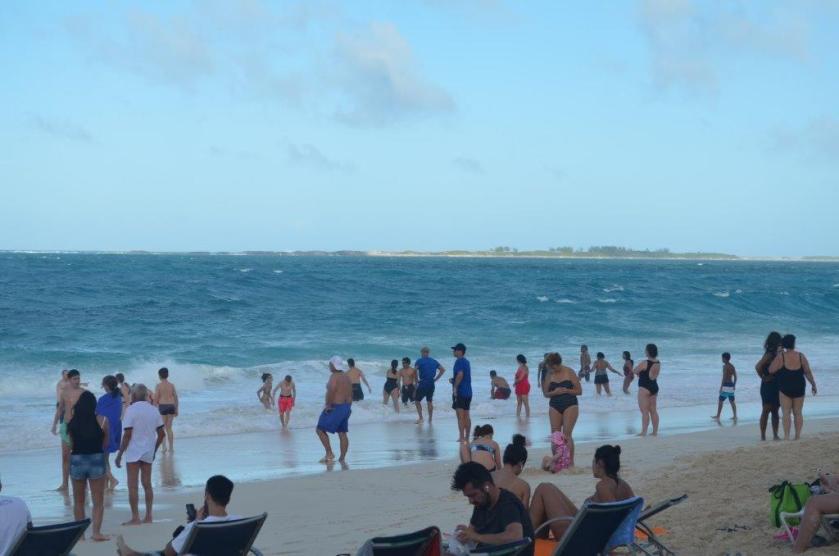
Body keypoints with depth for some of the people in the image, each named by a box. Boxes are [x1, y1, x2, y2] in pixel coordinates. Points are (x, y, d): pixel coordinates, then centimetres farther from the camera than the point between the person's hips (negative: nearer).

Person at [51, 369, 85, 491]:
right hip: (66, 425, 4)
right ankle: (65, 483, 15)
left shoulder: (83, 392, -5)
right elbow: (59, 409, 15)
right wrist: (54, 424, 14)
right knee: (65, 456, 7)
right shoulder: (64, 392, 6)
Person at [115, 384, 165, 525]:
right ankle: (148, 516, 12)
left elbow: (127, 435, -15)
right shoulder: (154, 410, 6)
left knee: (133, 486, -2)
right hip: (148, 453, 5)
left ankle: (135, 518, -4)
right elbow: (161, 434, 7)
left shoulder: (131, 410, -11)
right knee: (147, 484, 12)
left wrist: (119, 455, -9)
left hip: (133, 452, -5)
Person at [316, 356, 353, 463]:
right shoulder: (346, 377, 12)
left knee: (321, 430, -2)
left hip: (335, 407, -9)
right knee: (342, 433, 10)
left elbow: (331, 391, -27)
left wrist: (328, 405, -19)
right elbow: (350, 394, 15)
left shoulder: (334, 376, -14)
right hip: (346, 407, 9)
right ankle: (342, 458, 10)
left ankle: (329, 454, -8)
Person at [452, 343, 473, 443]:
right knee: (466, 416, 12)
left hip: (460, 392, -9)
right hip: (468, 392, 9)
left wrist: (455, 387, -21)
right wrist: (454, 380, 18)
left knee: (460, 416, -9)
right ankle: (467, 437, 14)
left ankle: (461, 437, -12)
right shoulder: (466, 361, 17)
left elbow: (460, 374, -26)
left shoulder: (459, 361, -12)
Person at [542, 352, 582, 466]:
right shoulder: (549, 375, 5)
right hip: (554, 407, 4)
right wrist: (554, 392, -13)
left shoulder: (569, 372, -4)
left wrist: (566, 390, -18)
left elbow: (579, 391, -2)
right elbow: (545, 393, 8)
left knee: (567, 434, -11)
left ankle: (571, 461, -8)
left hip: (570, 406, -4)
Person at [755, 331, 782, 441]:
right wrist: (764, 377, -13)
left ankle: (775, 435, 15)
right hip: (768, 386, -9)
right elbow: (758, 366, -25)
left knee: (775, 411, 11)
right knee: (767, 410, -5)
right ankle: (763, 435, -2)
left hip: (776, 386, 9)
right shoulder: (769, 354, -15)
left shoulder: (776, 354, 11)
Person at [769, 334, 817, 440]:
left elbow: (771, 370, -9)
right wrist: (813, 384, 10)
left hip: (785, 387, -2)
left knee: (786, 413, -1)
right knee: (798, 413, 10)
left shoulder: (780, 356, -8)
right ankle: (798, 436, 9)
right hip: (799, 388, 2)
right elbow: (808, 372, 0)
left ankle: (786, 436, -9)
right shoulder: (801, 356, -1)